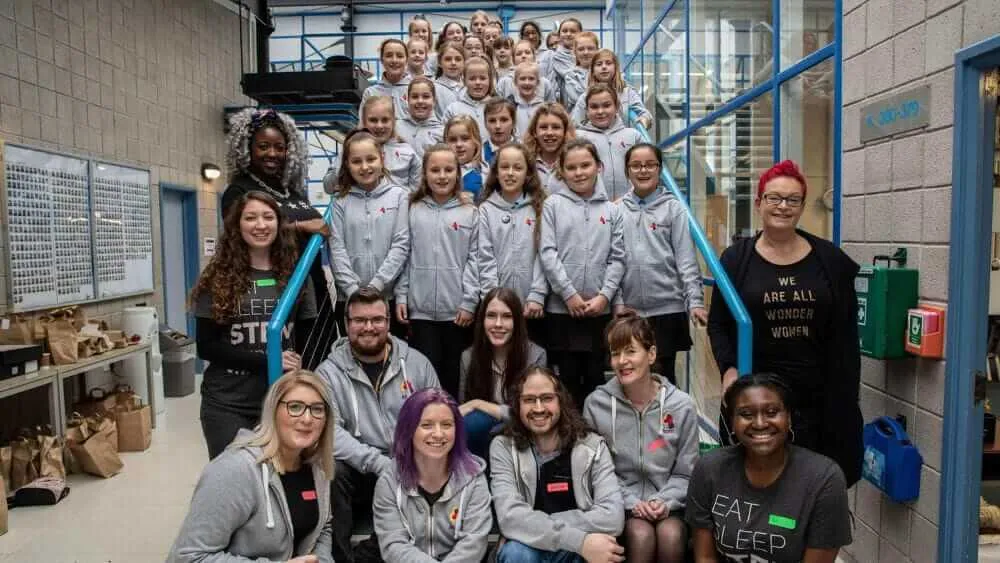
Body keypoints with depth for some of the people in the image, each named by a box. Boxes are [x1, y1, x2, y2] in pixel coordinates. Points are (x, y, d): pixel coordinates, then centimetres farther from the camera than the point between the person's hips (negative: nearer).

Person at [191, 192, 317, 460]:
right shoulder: (218, 278, -2)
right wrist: (268, 360, -15)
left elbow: (307, 341, 6)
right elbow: (206, 347, -5)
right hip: (227, 404, -2)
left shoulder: (295, 274, 4)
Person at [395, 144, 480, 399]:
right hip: (421, 308, 1)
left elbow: (474, 259, -1)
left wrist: (469, 301, -7)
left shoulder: (470, 212, 3)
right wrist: (401, 296, 0)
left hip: (458, 309, 0)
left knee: (454, 374, 9)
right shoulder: (413, 209, 7)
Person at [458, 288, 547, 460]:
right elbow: (464, 409, 5)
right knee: (469, 424, -31)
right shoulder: (469, 356, -2)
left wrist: (477, 404, -18)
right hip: (481, 430, 3)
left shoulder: (536, 356, -11)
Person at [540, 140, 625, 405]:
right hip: (561, 307, -2)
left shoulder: (612, 210, 9)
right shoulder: (553, 204, 2)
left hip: (600, 309, 2)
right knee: (567, 376, 5)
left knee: (595, 377, 10)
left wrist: (604, 295, -8)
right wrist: (569, 294, -11)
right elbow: (547, 253, -6)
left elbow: (617, 258, 5)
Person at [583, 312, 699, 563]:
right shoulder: (596, 403, -6)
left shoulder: (682, 405, -4)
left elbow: (685, 472, 4)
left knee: (670, 535, -29)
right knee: (641, 535, -30)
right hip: (620, 503, -1)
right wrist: (631, 502, -13)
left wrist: (665, 502, -13)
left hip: (668, 505, 1)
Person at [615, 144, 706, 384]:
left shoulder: (673, 208, 0)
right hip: (628, 309, 2)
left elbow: (686, 259, -3)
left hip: (668, 307, -2)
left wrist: (696, 300, -11)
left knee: (663, 373, 7)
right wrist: (617, 301, -1)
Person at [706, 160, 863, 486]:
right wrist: (728, 368, -9)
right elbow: (717, 324, 5)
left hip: (817, 397, 1)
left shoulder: (830, 260, 4)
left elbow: (845, 335, 7)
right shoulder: (736, 259, 3)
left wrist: (845, 395, 3)